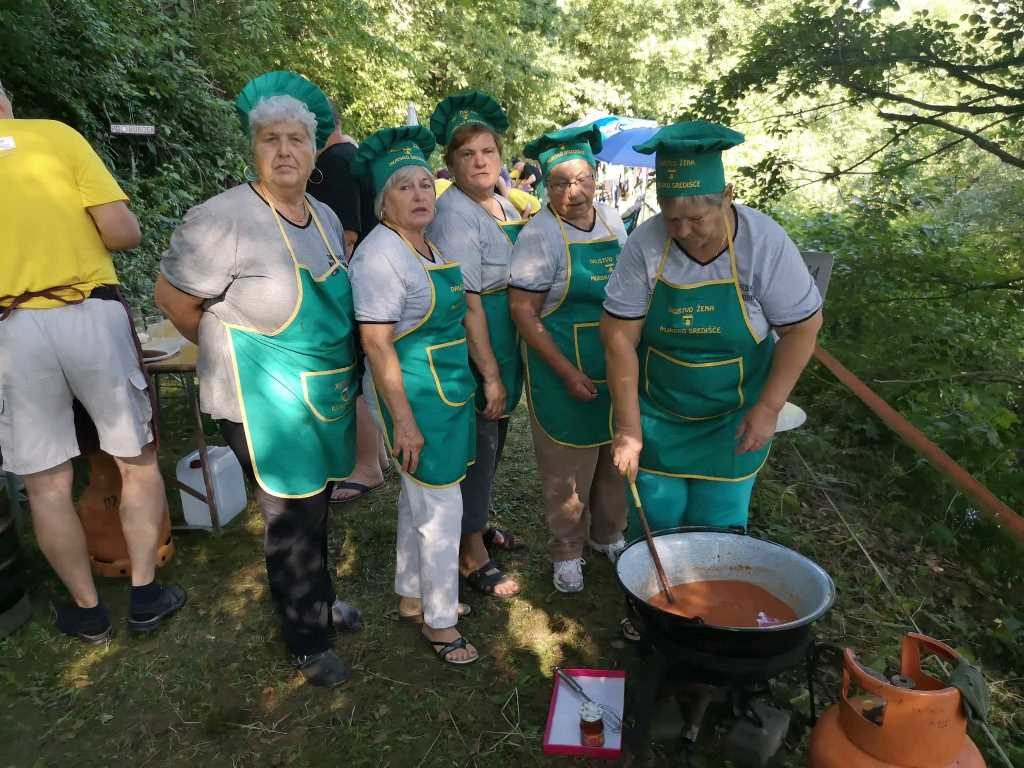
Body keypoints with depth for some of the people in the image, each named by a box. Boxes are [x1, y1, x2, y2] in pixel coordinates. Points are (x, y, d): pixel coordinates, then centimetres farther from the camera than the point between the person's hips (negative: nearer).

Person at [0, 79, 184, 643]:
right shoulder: (56, 134, 1)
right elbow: (125, 232, -7)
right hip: (91, 316, -1)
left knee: (46, 485, 12)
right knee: (137, 461, 15)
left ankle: (88, 611, 26)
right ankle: (146, 595, 21)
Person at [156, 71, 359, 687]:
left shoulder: (326, 218, 6)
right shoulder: (225, 218, -17)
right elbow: (173, 296, -11)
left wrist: (341, 367, 12)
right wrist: (232, 351, -2)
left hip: (327, 396, 7)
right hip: (265, 403, -7)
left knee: (316, 507, 22)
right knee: (291, 519, 5)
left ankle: (319, 599, 44)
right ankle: (308, 640, 26)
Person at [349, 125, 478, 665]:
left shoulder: (431, 245, 9)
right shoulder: (380, 254, -18)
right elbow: (376, 343, -20)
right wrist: (404, 420, -22)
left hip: (450, 387, 9)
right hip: (416, 395, -9)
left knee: (417, 497, 20)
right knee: (441, 508, 1)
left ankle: (412, 596, 38)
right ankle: (439, 621, 20)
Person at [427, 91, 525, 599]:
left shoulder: (506, 204, 9)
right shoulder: (454, 214, -19)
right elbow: (467, 304, -23)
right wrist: (490, 374, -22)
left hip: (508, 341, 9)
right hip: (473, 346, -9)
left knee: (494, 439, 20)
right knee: (478, 442, 2)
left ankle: (478, 523, 40)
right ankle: (472, 553, 20)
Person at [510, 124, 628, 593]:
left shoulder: (613, 221, 3)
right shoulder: (540, 235, -16)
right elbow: (522, 310, -17)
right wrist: (568, 373, -19)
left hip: (618, 366, 6)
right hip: (564, 369, -6)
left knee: (616, 456, 18)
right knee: (568, 467, 7)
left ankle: (608, 534, 41)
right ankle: (566, 551, 29)